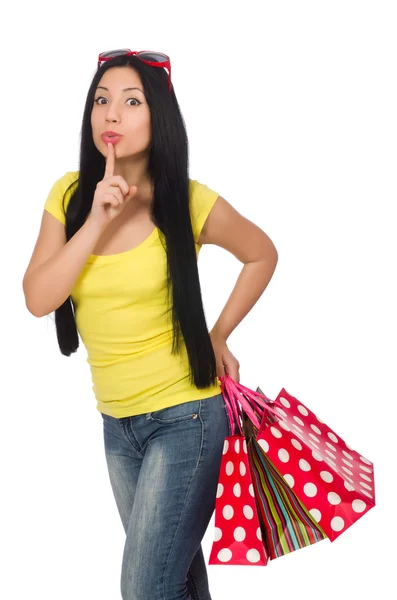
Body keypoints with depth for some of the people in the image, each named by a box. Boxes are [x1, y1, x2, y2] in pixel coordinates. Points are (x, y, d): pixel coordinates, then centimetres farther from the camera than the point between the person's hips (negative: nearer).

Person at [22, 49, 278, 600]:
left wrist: (219, 336, 1)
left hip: (183, 417, -5)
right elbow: (38, 299, -12)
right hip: (117, 422, 5)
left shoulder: (189, 202, -12)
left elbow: (262, 254, 5)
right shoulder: (70, 195, -2)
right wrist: (97, 221, -21)